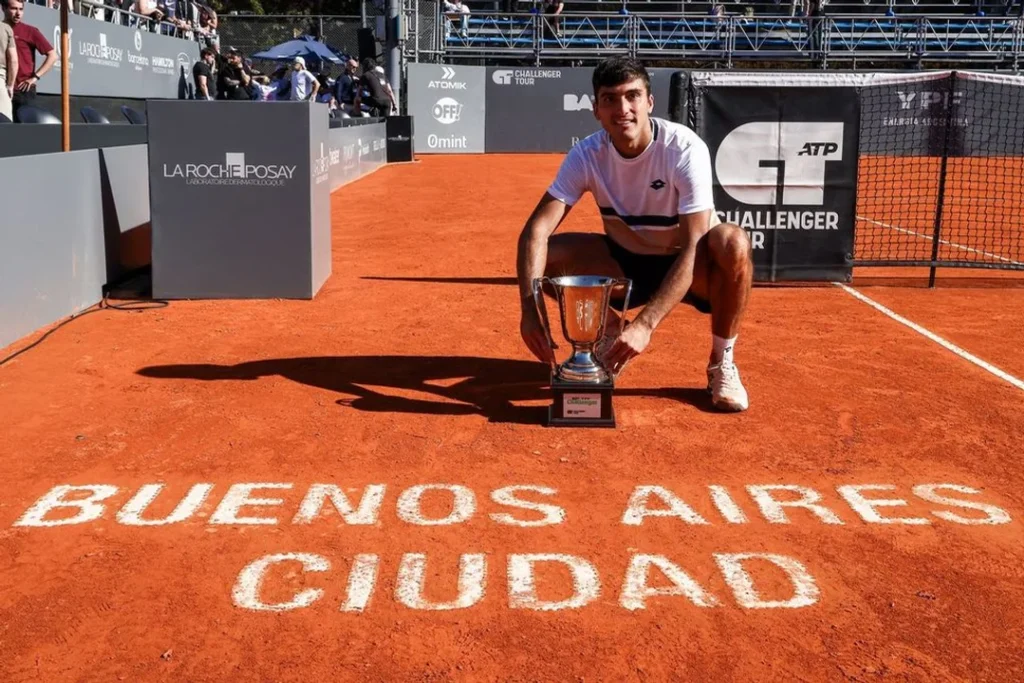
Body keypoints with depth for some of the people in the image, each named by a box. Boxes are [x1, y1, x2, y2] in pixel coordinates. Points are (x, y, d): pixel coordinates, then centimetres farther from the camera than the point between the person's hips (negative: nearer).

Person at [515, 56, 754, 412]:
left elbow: (692, 246, -33)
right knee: (546, 254, -22)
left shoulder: (685, 149, -27)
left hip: (686, 265, -3)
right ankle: (609, 332, 7)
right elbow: (537, 229, -24)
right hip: (624, 263, 3)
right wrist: (529, 308, -41)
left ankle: (722, 363, -12)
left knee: (733, 242, -36)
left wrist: (645, 324, -44)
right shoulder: (586, 154, -17)